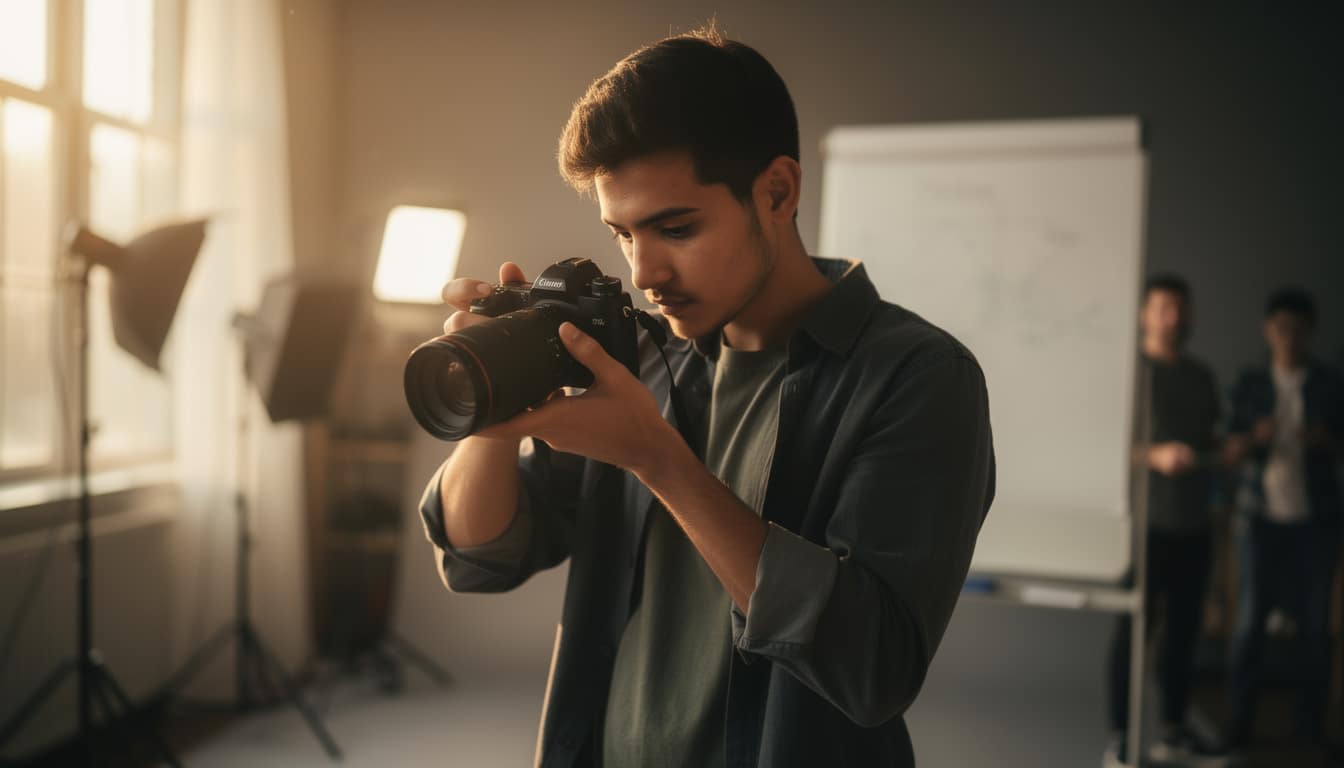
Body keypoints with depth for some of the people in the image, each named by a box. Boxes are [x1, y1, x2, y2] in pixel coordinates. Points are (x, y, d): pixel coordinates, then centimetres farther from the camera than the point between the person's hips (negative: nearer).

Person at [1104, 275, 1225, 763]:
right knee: (1134, 628, -2)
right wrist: (1154, 455, -22)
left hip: (1194, 525, 6)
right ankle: (1120, 733, 6)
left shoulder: (1201, 376, 14)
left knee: (1184, 627, 9)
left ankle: (1172, 728, 20)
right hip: (1145, 523, -6)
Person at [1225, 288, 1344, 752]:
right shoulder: (1250, 385, 4)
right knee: (1251, 616, -2)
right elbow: (1233, 448, 6)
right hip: (1261, 516, 0)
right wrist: (1255, 438, -16)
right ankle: (1239, 721, 8)